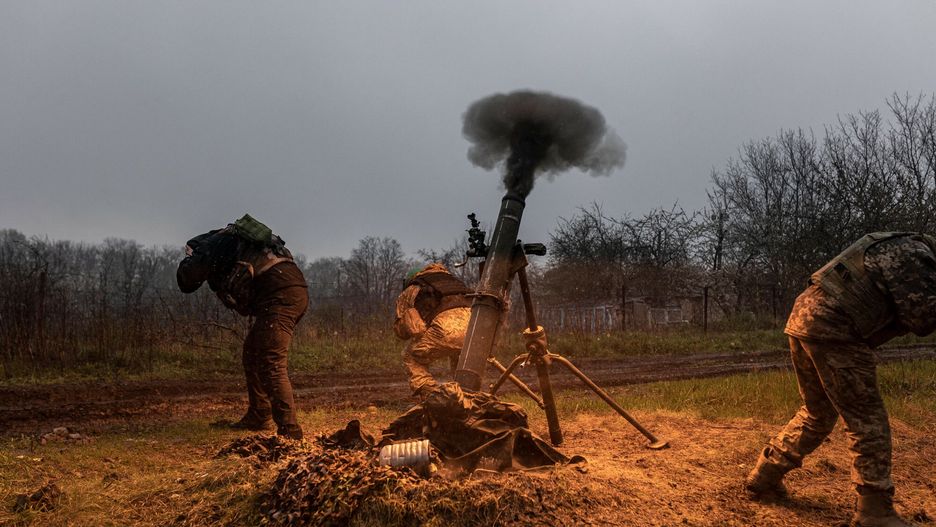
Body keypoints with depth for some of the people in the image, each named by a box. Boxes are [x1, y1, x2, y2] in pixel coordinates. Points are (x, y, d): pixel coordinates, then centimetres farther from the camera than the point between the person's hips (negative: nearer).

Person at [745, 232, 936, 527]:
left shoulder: (904, 249, 25)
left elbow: (903, 311, 26)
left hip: (804, 321, 10)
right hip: (830, 330, -10)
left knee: (818, 414, 20)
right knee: (867, 420, -1)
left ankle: (764, 477, 25)